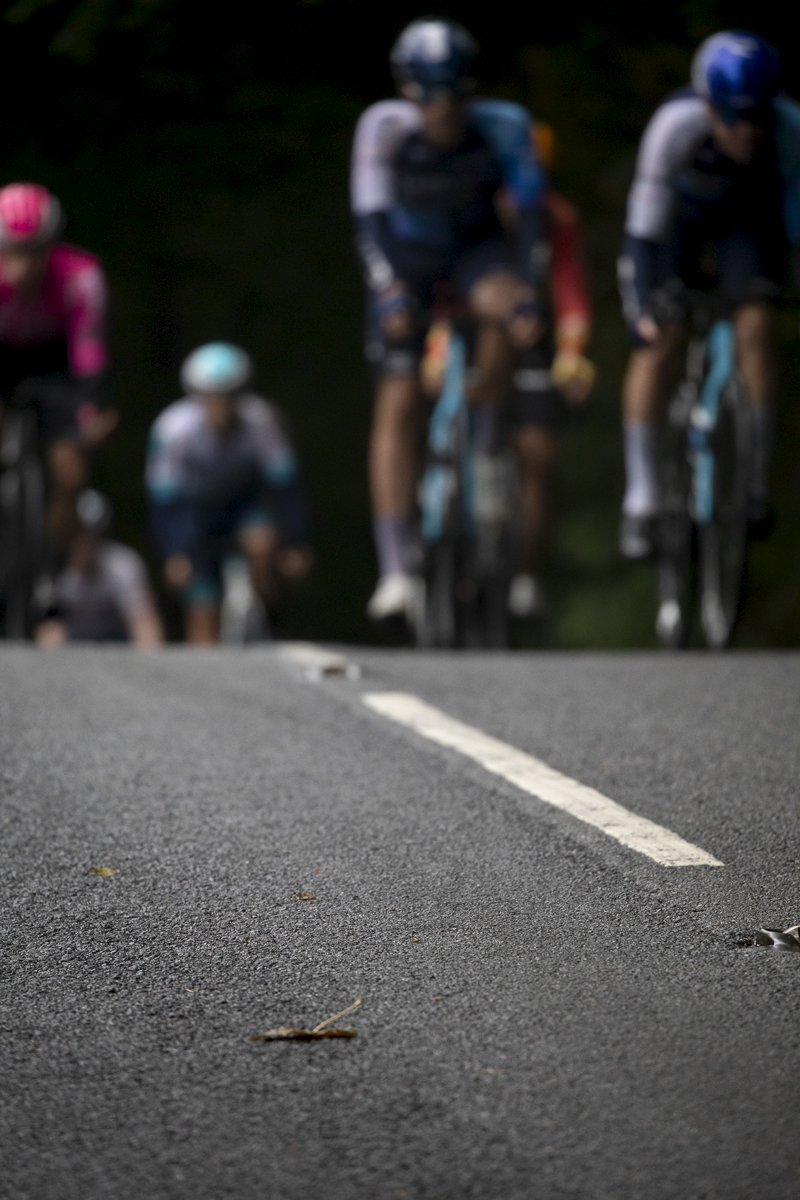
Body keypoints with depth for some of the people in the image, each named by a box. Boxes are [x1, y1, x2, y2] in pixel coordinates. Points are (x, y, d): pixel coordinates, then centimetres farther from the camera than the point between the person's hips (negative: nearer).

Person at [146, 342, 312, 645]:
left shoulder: (261, 419, -27)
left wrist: (296, 542, -21)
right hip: (196, 509, -1)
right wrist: (176, 553, -30)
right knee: (203, 619, -9)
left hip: (246, 504, 1)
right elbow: (163, 497, -23)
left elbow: (284, 482, -20)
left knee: (262, 544, -32)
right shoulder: (172, 428, -29)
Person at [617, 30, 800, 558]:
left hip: (747, 214, 1)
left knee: (756, 326, -19)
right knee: (662, 338, -14)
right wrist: (645, 304, -37)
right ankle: (641, 499, -5)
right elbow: (646, 227, -32)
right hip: (679, 211, -1)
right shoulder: (677, 125, -38)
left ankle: (756, 482, -7)